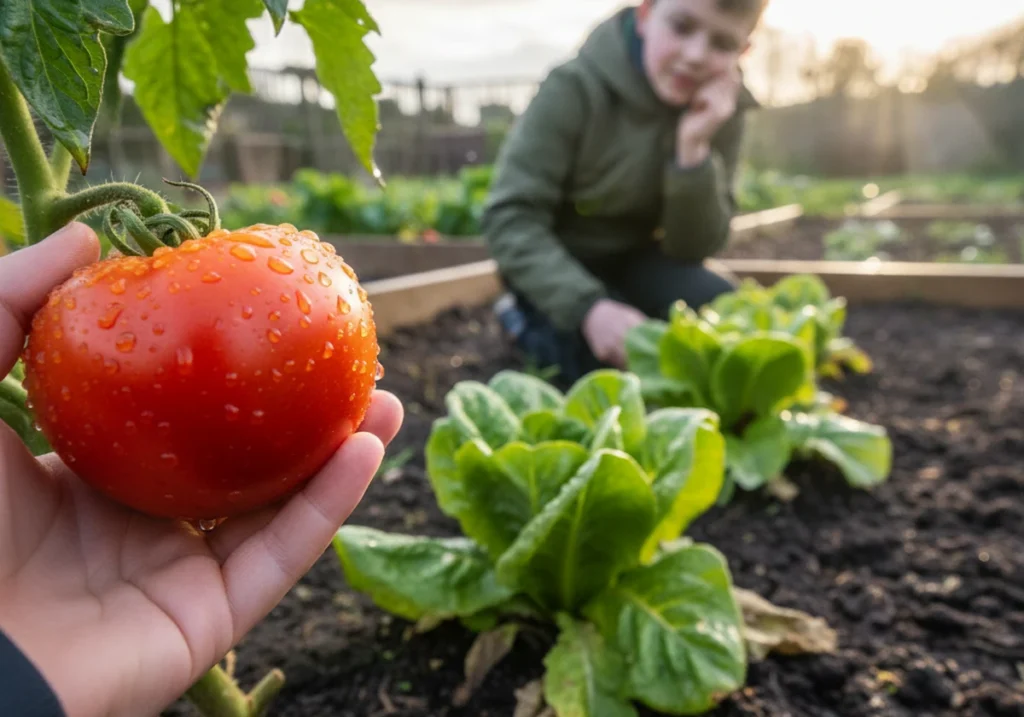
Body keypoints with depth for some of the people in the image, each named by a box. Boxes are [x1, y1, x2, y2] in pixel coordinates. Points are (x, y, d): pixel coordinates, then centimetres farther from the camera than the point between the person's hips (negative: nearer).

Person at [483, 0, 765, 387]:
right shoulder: (577, 88, -23)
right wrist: (589, 307, -39)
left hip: (634, 257, 4)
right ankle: (527, 319, 5)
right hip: (557, 258, -3)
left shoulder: (721, 112, -11)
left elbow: (693, 248, -14)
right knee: (624, 366, -23)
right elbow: (510, 218, -26)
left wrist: (693, 150, -30)